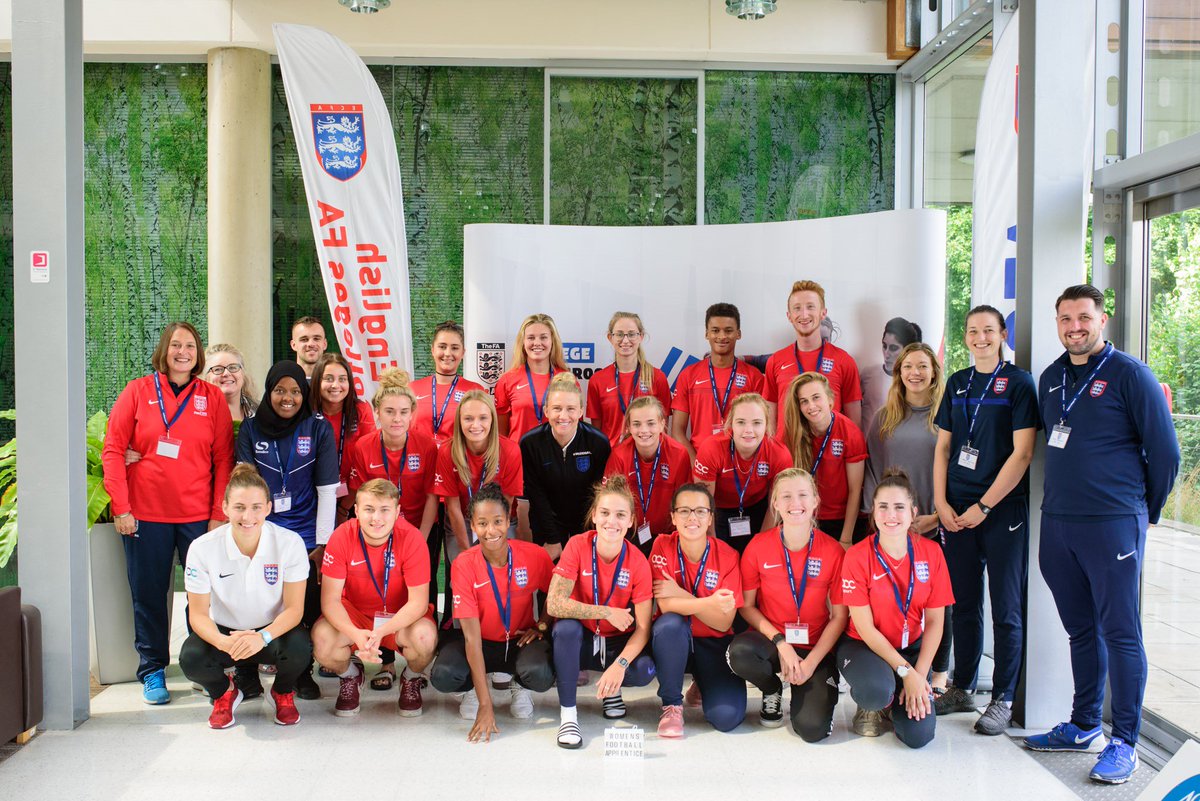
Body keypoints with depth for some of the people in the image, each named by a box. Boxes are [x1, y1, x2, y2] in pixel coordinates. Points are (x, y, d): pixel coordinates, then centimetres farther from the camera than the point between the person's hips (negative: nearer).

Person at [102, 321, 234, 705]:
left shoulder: (213, 398, 5)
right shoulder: (138, 391, 4)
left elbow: (223, 459, 4)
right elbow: (113, 449, 2)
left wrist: (219, 514, -2)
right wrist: (120, 507, -5)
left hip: (198, 515, 0)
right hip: (145, 514, 0)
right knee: (149, 595, 7)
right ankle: (152, 672, 19)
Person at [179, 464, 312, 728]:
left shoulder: (290, 543, -18)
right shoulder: (202, 548, -16)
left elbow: (294, 608, -15)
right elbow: (198, 613, -11)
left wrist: (263, 637, -36)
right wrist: (222, 642, -33)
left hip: (273, 630, -1)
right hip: (224, 632, 1)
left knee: (299, 649, -33)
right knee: (191, 659, -30)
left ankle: (283, 693, 7)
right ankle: (224, 693, 9)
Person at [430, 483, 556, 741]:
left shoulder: (535, 556, -16)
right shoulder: (464, 565, -20)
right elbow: (472, 635, -22)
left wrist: (541, 626, -14)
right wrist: (485, 705, -27)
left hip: (520, 641, 0)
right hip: (482, 644, 0)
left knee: (540, 675, -33)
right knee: (442, 676, -30)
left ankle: (518, 684, 6)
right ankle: (474, 687, 7)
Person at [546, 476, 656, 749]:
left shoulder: (638, 562, -15)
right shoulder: (577, 546, -17)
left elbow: (642, 628, -16)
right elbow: (554, 604, -25)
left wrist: (619, 665, -32)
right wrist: (606, 612, -26)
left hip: (617, 644, 1)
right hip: (579, 640, -1)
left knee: (645, 670, -28)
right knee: (566, 627, -34)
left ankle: (611, 687, 9)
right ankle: (568, 713, -18)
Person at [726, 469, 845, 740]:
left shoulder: (833, 551, -8)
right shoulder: (759, 546, -8)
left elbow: (839, 617, -4)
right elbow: (747, 605, -3)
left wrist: (811, 662, -13)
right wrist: (780, 643, -16)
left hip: (816, 648, -1)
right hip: (771, 640, 1)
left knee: (813, 729, -22)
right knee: (739, 653, -35)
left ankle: (817, 691, 16)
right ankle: (772, 690, 1)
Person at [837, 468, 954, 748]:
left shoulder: (931, 553, -6)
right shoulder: (857, 556, -15)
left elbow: (934, 622, -3)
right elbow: (865, 627, -14)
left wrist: (919, 675, -13)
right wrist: (905, 671, -20)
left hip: (912, 648, 3)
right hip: (864, 646, -3)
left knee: (919, 734, -16)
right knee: (877, 691, -37)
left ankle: (901, 698, 18)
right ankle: (870, 705, 2)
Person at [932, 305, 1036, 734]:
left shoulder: (1019, 383, -4)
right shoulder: (957, 383, 11)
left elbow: (1022, 453, -10)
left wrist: (983, 506, -11)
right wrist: (941, 503, 2)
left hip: (1002, 510, -5)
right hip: (957, 510, 5)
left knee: (1006, 610, 2)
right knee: (963, 603, 12)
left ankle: (1003, 700, 12)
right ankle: (962, 688, 24)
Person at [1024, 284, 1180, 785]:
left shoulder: (1129, 374, -6)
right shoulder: (1050, 379, 13)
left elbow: (1165, 450, -4)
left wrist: (1146, 510, 4)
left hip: (1112, 526, -6)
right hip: (1057, 523, 6)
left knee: (1119, 632, 0)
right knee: (1080, 629, 14)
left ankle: (1124, 742, 9)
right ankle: (1083, 727, 25)